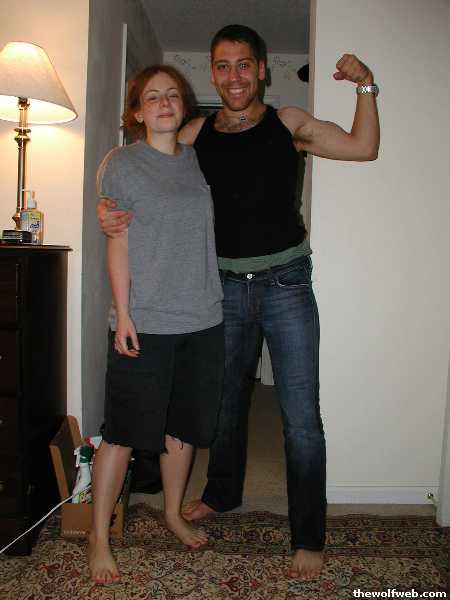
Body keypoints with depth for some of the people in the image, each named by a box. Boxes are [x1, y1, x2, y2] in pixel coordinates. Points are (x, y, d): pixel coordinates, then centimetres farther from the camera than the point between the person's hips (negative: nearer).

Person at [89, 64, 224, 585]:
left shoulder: (198, 159, 12)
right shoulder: (121, 163, -1)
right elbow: (118, 244, -6)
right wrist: (122, 314, -11)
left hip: (202, 320, 5)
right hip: (144, 325, -5)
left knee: (183, 425, 15)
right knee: (123, 433, 1)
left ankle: (173, 512, 35)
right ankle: (98, 536, 19)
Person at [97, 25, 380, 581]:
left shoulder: (289, 123, 2)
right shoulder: (197, 134, 5)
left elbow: (364, 147, 5)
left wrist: (365, 85, -6)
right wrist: (107, 205, -13)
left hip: (285, 284, -2)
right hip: (226, 287, 3)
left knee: (301, 417, -2)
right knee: (225, 400, 19)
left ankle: (308, 536, 15)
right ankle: (222, 492, 44)